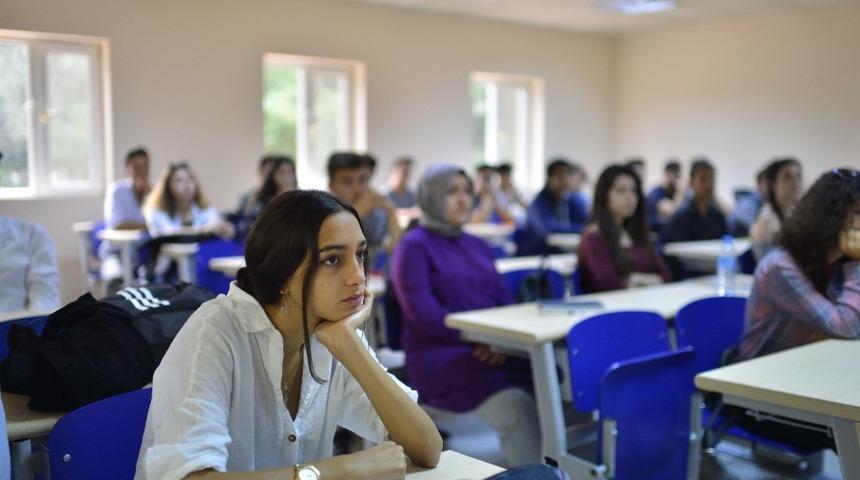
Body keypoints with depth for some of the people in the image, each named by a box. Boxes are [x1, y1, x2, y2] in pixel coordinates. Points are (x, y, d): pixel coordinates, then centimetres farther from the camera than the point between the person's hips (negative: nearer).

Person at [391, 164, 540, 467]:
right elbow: (423, 314, -11)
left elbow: (505, 301, 16)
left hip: (490, 350, 6)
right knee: (517, 406, -32)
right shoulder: (414, 246, 0)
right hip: (439, 354, -6)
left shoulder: (478, 246, 21)